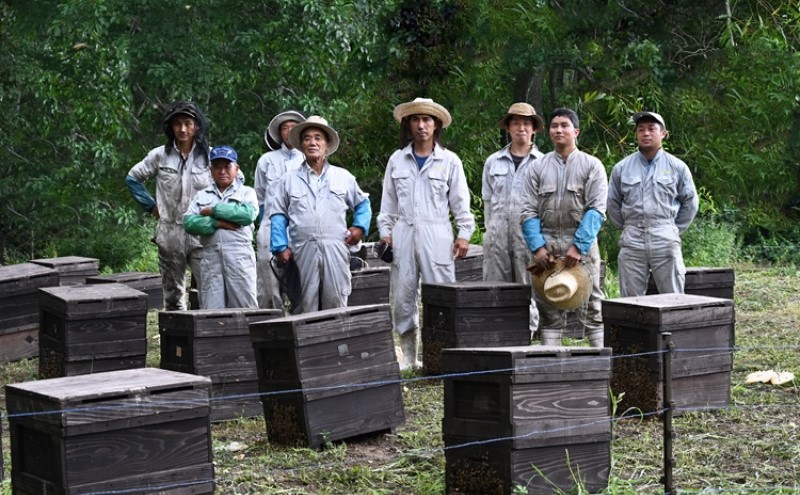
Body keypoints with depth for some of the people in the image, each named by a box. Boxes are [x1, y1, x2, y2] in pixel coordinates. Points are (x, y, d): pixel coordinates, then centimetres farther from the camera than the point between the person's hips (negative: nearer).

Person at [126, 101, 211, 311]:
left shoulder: (209, 156, 1)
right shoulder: (160, 155, 3)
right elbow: (132, 178, 15)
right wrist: (151, 206, 9)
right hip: (170, 235, 2)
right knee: (173, 294, 9)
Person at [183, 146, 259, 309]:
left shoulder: (246, 192, 12)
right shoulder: (202, 196, 18)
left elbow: (248, 214, -10)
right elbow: (189, 222, 3)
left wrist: (213, 211, -4)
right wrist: (217, 223, -11)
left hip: (239, 257, -2)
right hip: (211, 257, 2)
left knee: (245, 308, -3)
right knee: (211, 311, -1)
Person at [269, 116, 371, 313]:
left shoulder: (343, 177, 16)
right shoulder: (288, 180, 12)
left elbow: (362, 203, 25)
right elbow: (278, 215, 8)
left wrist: (360, 226, 8)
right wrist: (281, 247, -2)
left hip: (336, 250, 1)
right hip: (303, 251, -1)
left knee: (336, 304, -3)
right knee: (305, 305, -4)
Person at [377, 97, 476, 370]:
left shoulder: (450, 161, 5)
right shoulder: (397, 160, 11)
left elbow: (460, 202, 5)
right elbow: (388, 202, 14)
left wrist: (464, 234, -1)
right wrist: (386, 232, 7)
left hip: (437, 234, -2)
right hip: (404, 234, 2)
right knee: (403, 294, 3)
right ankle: (408, 356, 11)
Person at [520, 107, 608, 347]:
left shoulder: (591, 166, 5)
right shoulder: (538, 167, 11)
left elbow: (596, 210, -4)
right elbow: (529, 211, 6)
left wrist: (578, 246, -15)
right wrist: (538, 247, -8)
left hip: (582, 241, -2)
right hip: (546, 244, 2)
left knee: (592, 307, -2)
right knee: (548, 311, 3)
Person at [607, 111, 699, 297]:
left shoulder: (677, 167, 3)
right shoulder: (622, 168, 7)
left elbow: (690, 203, 10)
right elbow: (613, 204, 16)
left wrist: (674, 229, 7)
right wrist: (627, 228, 12)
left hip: (666, 241, -1)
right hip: (632, 242, 1)